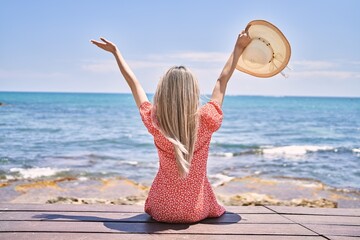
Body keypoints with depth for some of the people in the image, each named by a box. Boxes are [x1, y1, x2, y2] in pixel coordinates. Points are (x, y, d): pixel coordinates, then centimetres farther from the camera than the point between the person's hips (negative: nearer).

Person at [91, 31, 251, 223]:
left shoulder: (155, 122, -16)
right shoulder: (206, 120, -18)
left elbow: (134, 84, -2)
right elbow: (222, 82, -4)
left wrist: (116, 52, 12)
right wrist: (239, 48, 8)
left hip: (162, 211, 1)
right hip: (198, 211, 0)